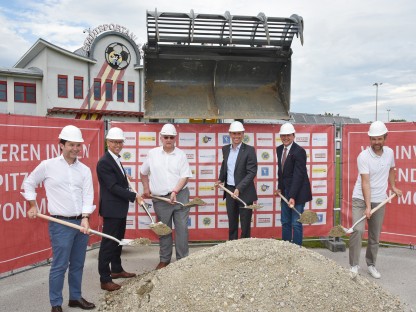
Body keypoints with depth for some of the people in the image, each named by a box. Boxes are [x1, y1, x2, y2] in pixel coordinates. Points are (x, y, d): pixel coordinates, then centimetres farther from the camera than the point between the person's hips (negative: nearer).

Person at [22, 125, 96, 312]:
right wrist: (33, 205, 9)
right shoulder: (47, 165, -3)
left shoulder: (85, 170, 5)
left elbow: (88, 195, -2)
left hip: (81, 222, 4)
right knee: (60, 266, 0)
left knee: (77, 264, 14)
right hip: (60, 223, -4)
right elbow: (28, 183, 11)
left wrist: (85, 218, -13)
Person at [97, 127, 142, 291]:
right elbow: (113, 186, -22)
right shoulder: (104, 162, -18)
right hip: (111, 209, -10)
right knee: (108, 243, -2)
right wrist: (134, 196, -19)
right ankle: (105, 279, 8)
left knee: (118, 240, 20)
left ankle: (116, 269, 35)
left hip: (120, 209, 10)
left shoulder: (115, 159, 12)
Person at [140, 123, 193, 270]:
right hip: (160, 198, 1)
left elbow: (185, 176, -6)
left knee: (182, 228, 1)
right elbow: (143, 172, 16)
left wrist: (175, 192, -17)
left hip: (180, 196, -1)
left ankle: (182, 259, 14)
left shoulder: (181, 155, -1)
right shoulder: (152, 153, 3)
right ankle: (164, 259, 26)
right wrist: (146, 188, 11)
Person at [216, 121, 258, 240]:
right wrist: (220, 179, 7)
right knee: (232, 224, 14)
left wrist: (239, 189, -22)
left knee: (245, 225, 4)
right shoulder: (225, 149, 6)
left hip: (244, 192, -5)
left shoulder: (249, 150, -10)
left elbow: (252, 172, -15)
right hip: (229, 190, 5)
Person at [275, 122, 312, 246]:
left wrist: (293, 196, -26)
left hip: (297, 192, -7)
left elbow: (298, 175, -22)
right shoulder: (279, 149, 6)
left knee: (296, 224, -1)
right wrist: (280, 187, 8)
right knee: (285, 222, 14)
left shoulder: (299, 151, -18)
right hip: (285, 191, 7)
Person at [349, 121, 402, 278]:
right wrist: (367, 206, -25)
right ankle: (354, 265, -5)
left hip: (379, 200, 5)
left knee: (375, 236, 10)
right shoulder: (363, 156, -16)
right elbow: (365, 182, -21)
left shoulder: (389, 152, 1)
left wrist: (393, 187, 16)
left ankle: (371, 265, 26)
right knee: (357, 230, -17)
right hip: (361, 199, -4)